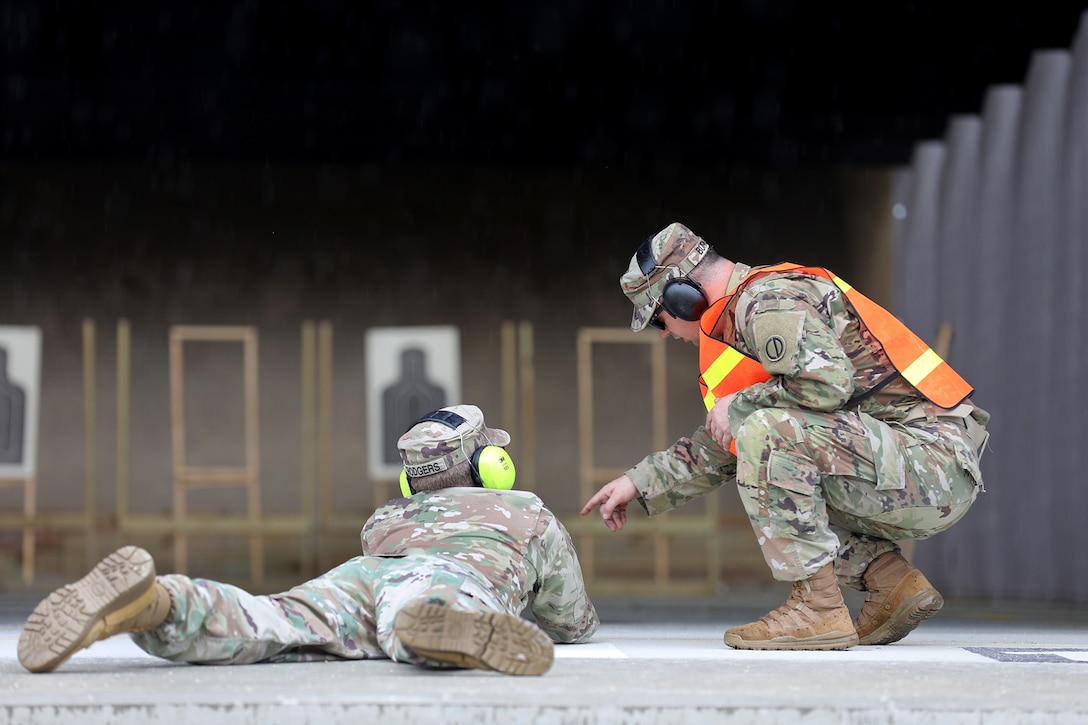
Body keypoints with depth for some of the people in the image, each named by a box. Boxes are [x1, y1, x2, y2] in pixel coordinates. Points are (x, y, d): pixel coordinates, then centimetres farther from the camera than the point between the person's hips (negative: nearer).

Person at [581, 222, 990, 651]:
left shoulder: (769, 301, -11)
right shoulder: (746, 311, 20)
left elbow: (827, 381, -28)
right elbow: (720, 446, 29)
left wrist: (740, 404, -12)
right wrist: (641, 482, 29)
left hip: (932, 461, -11)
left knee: (766, 432, -24)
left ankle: (818, 608, -18)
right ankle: (892, 582, 11)